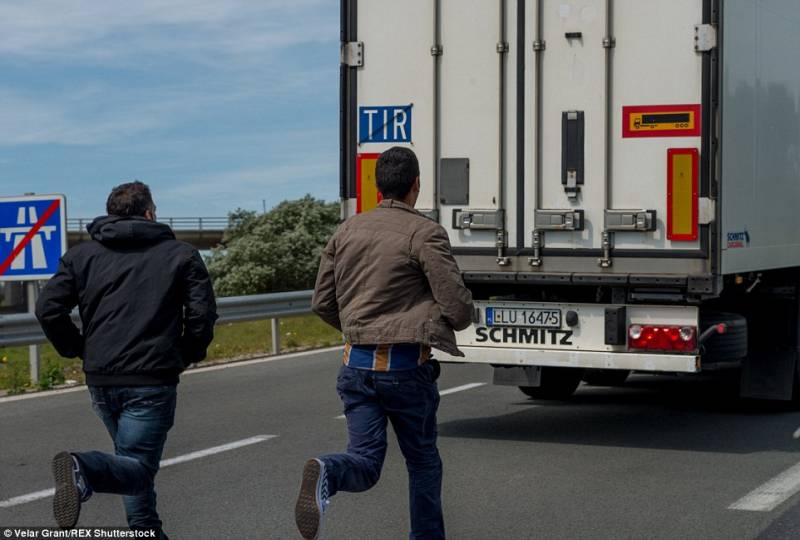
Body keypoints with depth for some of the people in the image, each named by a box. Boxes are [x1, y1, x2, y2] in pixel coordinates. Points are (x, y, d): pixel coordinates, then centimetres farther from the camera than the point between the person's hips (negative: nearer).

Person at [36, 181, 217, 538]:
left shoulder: (82, 255, 10)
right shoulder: (181, 255, 4)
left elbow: (48, 309, 0)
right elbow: (202, 314, -6)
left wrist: (78, 349, 12)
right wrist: (188, 355, 11)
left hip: (101, 379, 4)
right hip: (153, 381, -4)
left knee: (134, 459, 24)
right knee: (138, 466, -6)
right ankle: (84, 470, -34)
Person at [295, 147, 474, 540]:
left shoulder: (347, 231, 8)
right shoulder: (425, 234, -9)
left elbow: (322, 303, 12)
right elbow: (459, 308, -12)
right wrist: (450, 322, 13)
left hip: (357, 364, 4)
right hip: (407, 366, -4)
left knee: (365, 462, 2)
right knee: (423, 461, 15)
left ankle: (326, 475, -30)